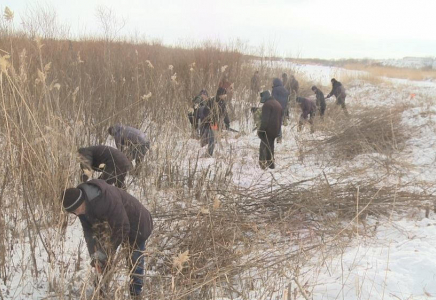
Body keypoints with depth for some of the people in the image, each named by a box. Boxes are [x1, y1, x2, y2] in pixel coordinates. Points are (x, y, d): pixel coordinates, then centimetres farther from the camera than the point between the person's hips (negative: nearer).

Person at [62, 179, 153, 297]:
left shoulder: (108, 199, -40)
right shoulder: (83, 205, -15)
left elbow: (122, 228, -33)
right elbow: (88, 230, -10)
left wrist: (104, 253, -25)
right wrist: (95, 255, -22)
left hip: (137, 227, -7)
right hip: (115, 226, 8)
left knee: (135, 264, -1)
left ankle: (135, 294, 14)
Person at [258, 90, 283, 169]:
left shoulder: (267, 104, -11)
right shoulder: (278, 104, 19)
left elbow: (265, 119, -19)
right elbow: (280, 119, 24)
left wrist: (261, 129, -17)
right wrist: (278, 131, 26)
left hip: (268, 130, -9)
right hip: (276, 130, 9)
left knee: (264, 146, -6)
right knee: (271, 145, 17)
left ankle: (262, 162, -14)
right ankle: (271, 163, 21)